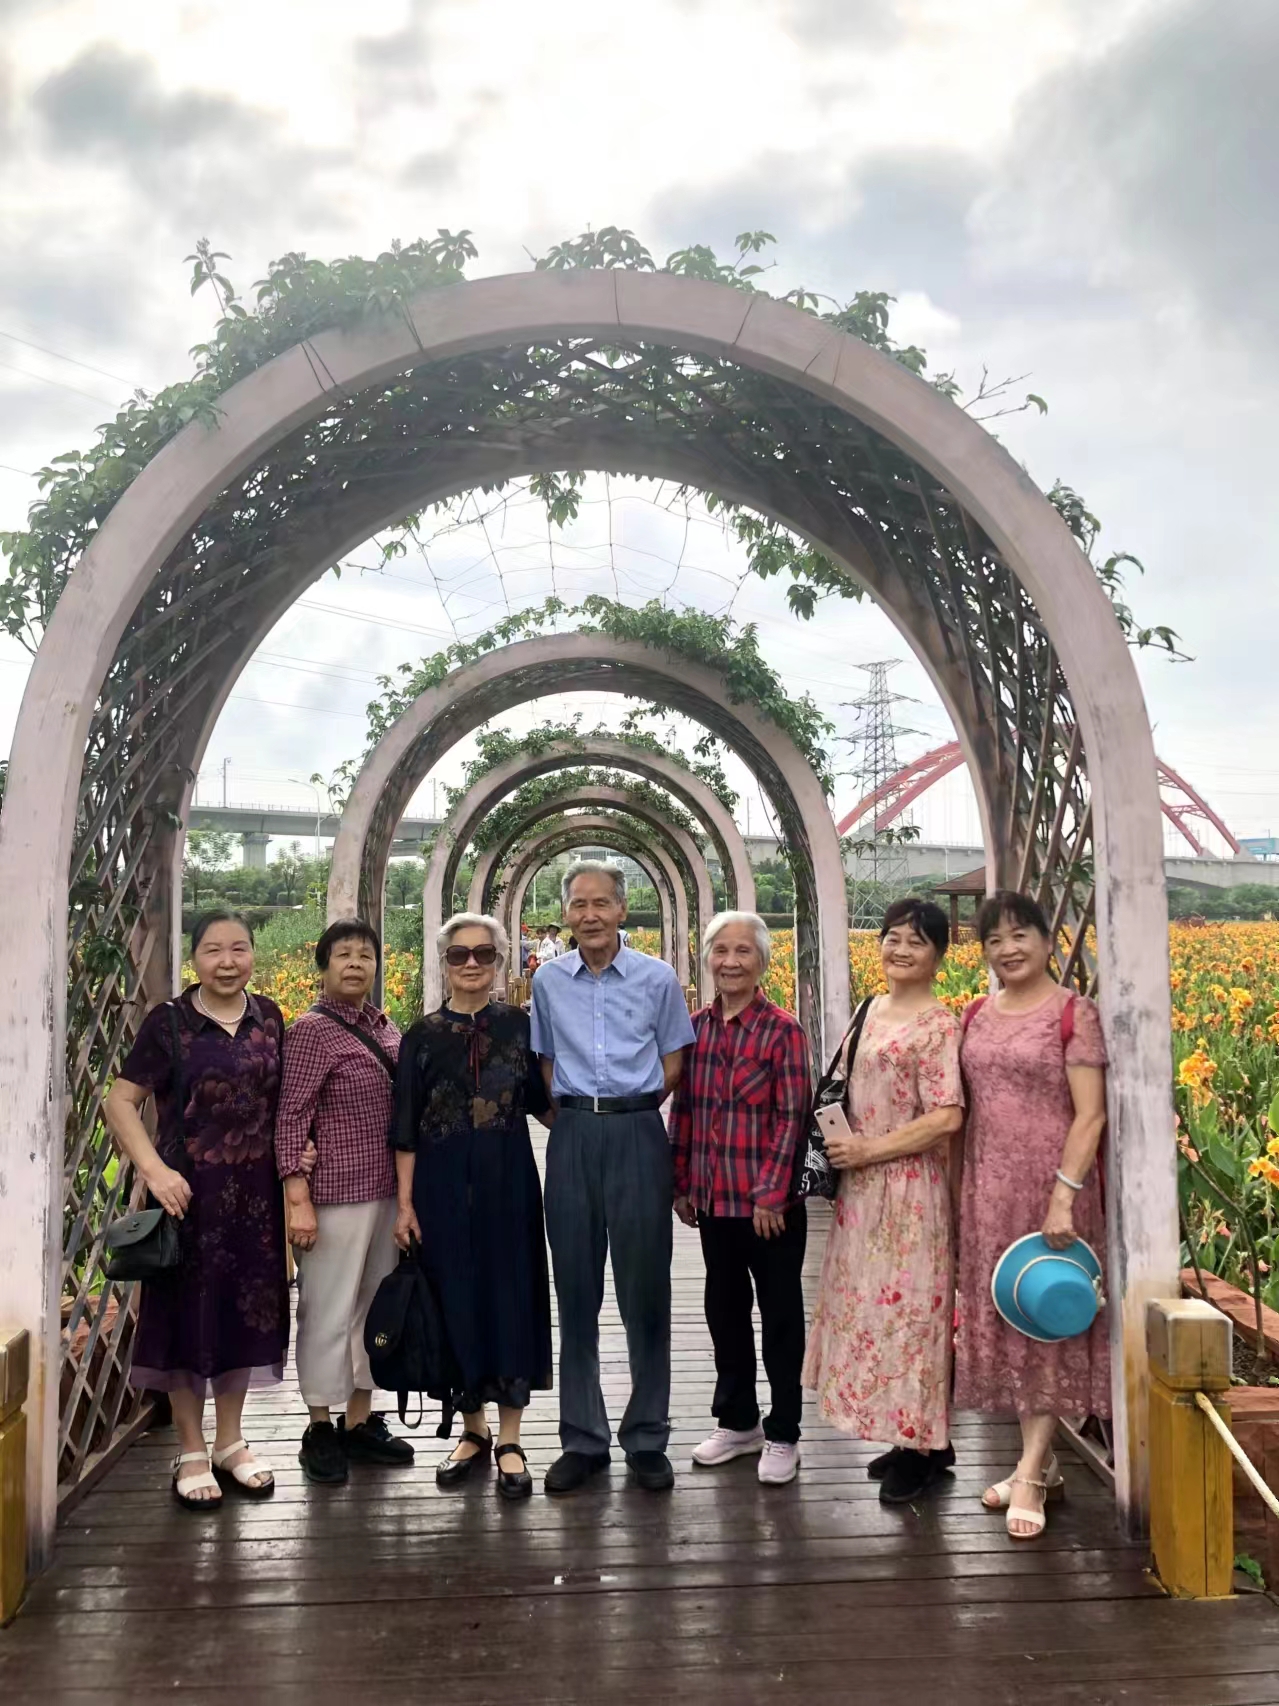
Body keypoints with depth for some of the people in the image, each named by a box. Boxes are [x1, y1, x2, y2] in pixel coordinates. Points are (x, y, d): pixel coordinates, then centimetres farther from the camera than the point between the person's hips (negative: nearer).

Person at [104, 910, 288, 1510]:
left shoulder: (268, 1017, 5)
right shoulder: (169, 1021, -8)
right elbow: (121, 1101, -9)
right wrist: (154, 1169, -20)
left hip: (255, 1191, 4)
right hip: (189, 1189, -4)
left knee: (246, 1309, 12)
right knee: (189, 1311, 6)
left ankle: (230, 1441, 29)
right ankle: (191, 1450, 22)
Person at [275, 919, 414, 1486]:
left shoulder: (383, 1025, 10)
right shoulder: (311, 1029, -10)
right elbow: (290, 1117, -14)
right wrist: (298, 1200, -18)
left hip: (388, 1190, 7)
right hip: (337, 1191, -7)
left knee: (377, 1304, 15)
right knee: (330, 1308, 3)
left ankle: (360, 1418, 28)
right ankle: (320, 1428, 18)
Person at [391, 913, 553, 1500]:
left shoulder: (519, 1026, 3)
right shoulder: (423, 1036, 2)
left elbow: (542, 1102, 8)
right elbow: (406, 1129, 3)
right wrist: (405, 1202, -1)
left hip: (508, 1181, 0)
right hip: (443, 1184, 0)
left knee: (510, 1295, 2)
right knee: (455, 1298, 6)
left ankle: (509, 1441, 15)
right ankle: (473, 1431, 24)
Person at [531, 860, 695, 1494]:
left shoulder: (658, 978, 2)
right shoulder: (548, 981, 8)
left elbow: (673, 1062, 8)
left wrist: (631, 1108, 1)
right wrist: (574, 1113, 5)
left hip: (637, 1136, -2)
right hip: (571, 1138, 2)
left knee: (645, 1289, 2)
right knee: (576, 1291, 6)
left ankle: (647, 1440, 13)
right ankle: (583, 1439, 17)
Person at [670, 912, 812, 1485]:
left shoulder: (782, 1029, -10)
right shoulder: (695, 1027, 5)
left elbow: (791, 1116, -12)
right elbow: (684, 1109, 9)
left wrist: (771, 1194, -15)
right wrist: (682, 1183, 7)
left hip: (770, 1202, -5)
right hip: (713, 1199, 5)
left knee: (779, 1315, 7)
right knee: (724, 1309, 17)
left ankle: (782, 1434, 21)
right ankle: (736, 1421, 33)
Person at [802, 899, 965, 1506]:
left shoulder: (937, 1025, -12)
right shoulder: (872, 1011, 11)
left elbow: (945, 1118, -19)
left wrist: (867, 1150, -16)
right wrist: (842, 1149, 6)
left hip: (909, 1190, -8)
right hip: (863, 1189, 8)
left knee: (906, 1306, 1)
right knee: (875, 1305, 13)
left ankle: (926, 1445, 17)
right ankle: (912, 1435, 26)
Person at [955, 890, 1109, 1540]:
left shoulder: (1074, 1012, -8)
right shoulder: (976, 1015, 8)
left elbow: (1090, 1115, -13)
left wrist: (1064, 1198, -20)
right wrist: (961, 1189, 9)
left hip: (1048, 1182, -6)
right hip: (988, 1186, 6)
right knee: (1001, 1317, 10)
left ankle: (1029, 1473, 6)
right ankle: (1041, 1461, 24)